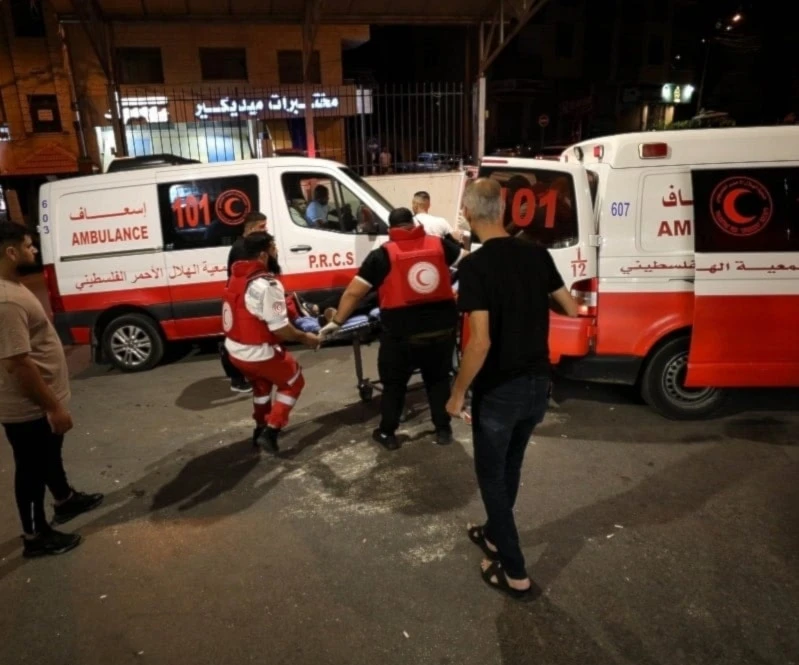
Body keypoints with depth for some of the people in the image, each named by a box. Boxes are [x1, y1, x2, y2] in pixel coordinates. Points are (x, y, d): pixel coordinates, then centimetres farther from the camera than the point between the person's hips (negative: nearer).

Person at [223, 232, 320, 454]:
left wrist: (282, 305, 17)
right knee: (293, 382, 14)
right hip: (258, 354, -8)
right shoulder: (267, 284, -25)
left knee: (262, 384, 32)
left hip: (234, 349, 8)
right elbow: (279, 328, -25)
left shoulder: (237, 277, 3)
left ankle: (261, 427, 44)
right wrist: (305, 337, -9)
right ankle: (270, 432, 8)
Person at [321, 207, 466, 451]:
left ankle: (387, 434, 27)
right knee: (439, 379, 21)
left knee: (394, 384, 16)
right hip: (442, 327, 3)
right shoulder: (439, 244, 4)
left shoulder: (382, 255, -3)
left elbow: (354, 292, -3)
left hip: (402, 332, -2)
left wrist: (336, 322, 6)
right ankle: (443, 430, 30)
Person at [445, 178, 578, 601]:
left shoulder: (474, 267, -20)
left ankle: (515, 573, 21)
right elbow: (571, 309, 8)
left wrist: (458, 393, -13)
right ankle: (495, 534, 45)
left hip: (498, 391, -6)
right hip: (538, 384, 6)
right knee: (510, 465, 25)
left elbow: (480, 342, -25)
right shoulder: (537, 255, -1)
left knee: (491, 475, 12)